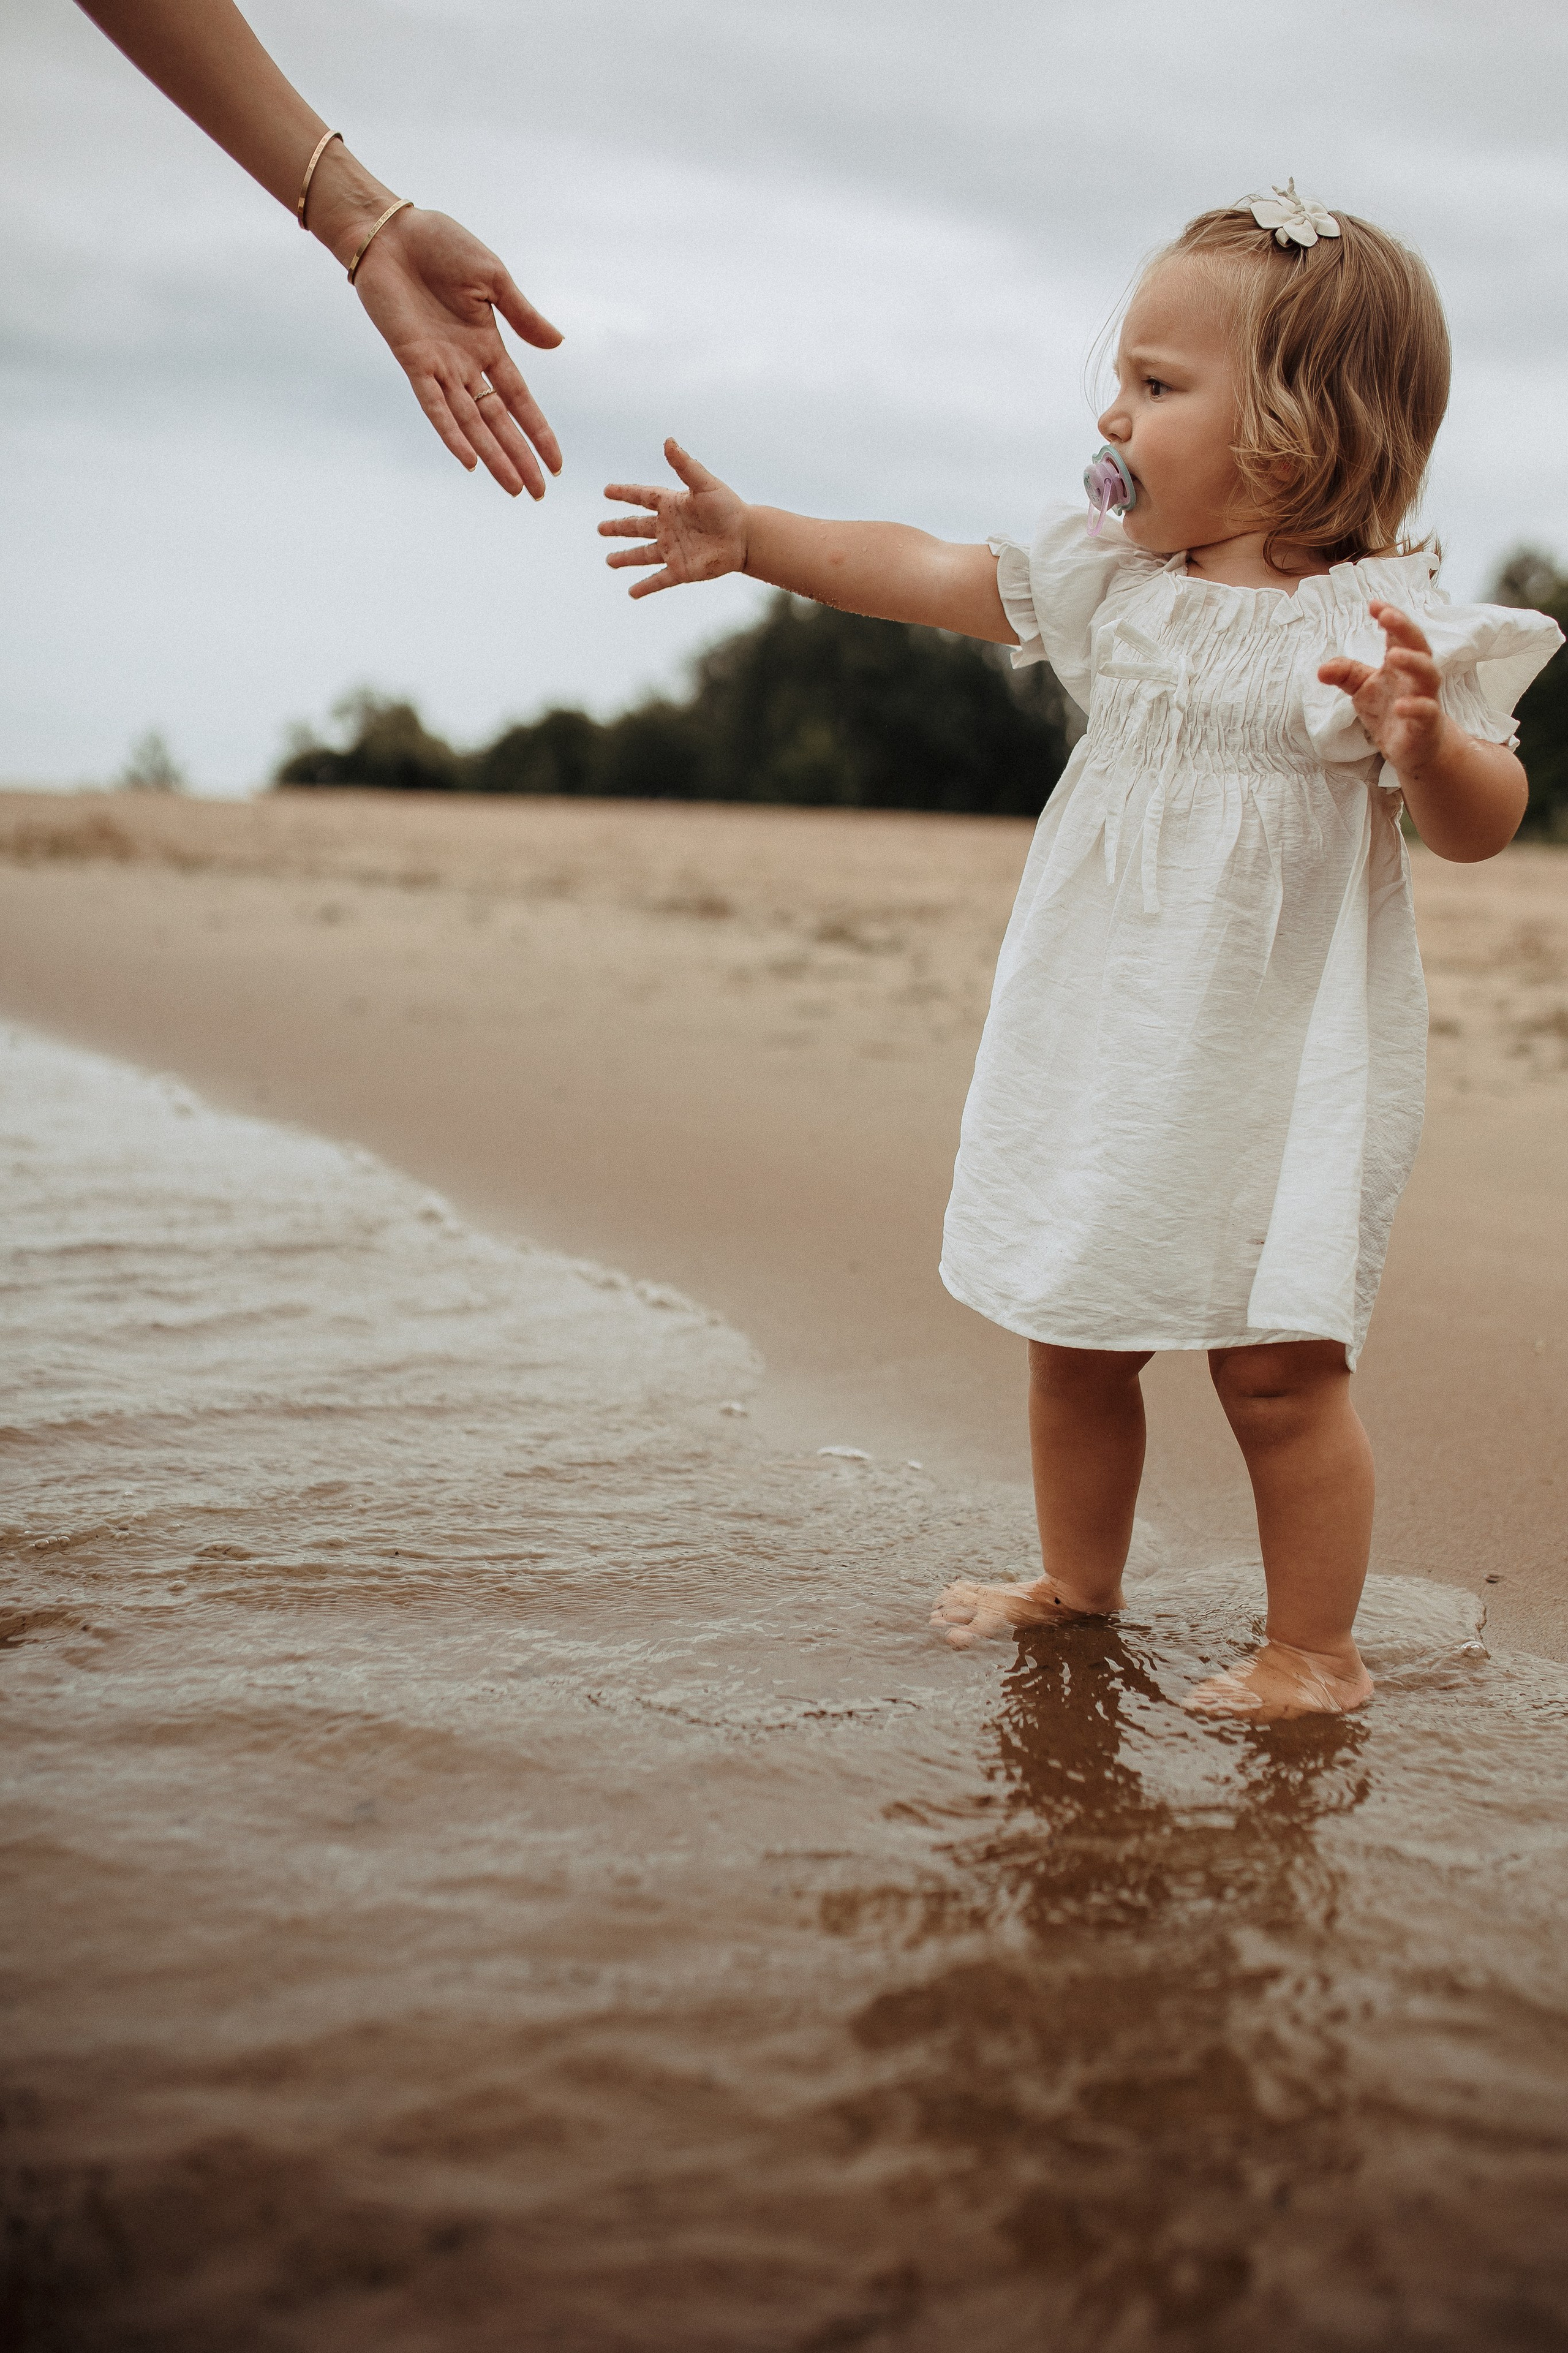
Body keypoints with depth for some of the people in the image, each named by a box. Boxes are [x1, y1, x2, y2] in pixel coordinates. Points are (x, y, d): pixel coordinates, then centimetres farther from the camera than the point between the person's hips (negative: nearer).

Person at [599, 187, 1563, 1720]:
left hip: (1283, 1060, -6)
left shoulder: (1381, 621, -12)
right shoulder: (1109, 582, 5)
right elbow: (923, 576, 11)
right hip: (1104, 1047, 6)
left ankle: (1315, 1647, 14)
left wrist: (1424, 744, -34)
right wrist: (755, 540, 9)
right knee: (1073, 1336, 15)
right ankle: (1077, 1585, 35)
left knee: (1275, 1362, -3)